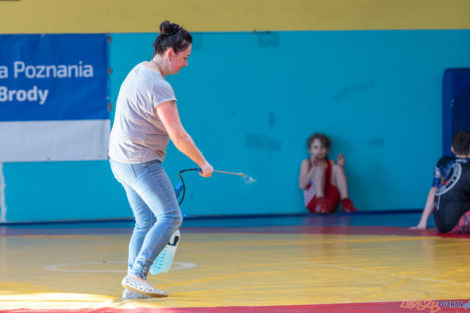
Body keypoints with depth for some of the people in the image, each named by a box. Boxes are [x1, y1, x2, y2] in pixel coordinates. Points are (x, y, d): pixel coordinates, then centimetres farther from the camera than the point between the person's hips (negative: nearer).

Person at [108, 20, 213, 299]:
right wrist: (203, 163, -10)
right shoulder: (159, 86, -20)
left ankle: (133, 287, 8)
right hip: (142, 163, -10)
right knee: (170, 217, -8)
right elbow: (178, 136, -21)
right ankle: (137, 275, -14)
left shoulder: (138, 71, 11)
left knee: (146, 222, 11)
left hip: (122, 160, 10)